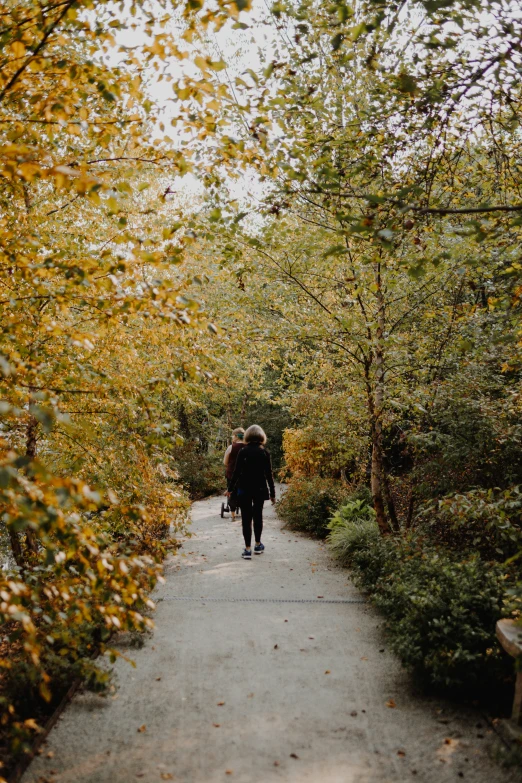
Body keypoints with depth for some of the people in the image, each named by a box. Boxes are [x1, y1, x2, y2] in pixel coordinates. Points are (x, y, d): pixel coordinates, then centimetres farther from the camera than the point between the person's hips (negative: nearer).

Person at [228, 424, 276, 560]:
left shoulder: (243, 451, -5)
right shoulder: (265, 452, -2)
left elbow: (237, 472, -7)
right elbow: (269, 474, -2)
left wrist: (230, 488, 3)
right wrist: (272, 493, 4)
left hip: (244, 489, -1)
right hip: (260, 489, 2)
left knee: (246, 518, 1)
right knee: (258, 515, 16)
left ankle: (247, 549, -3)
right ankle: (258, 545, 25)